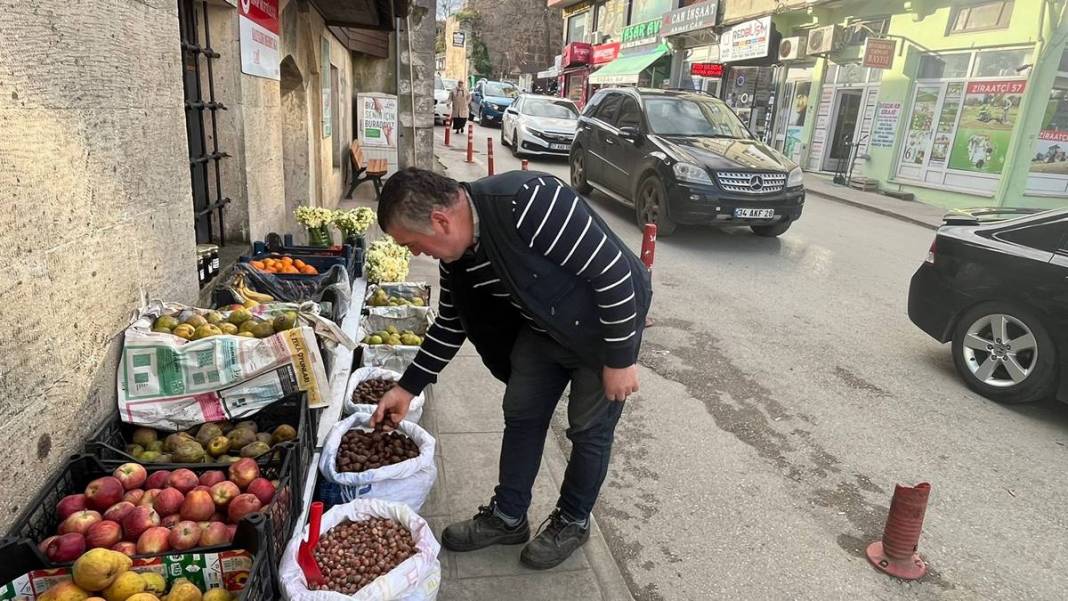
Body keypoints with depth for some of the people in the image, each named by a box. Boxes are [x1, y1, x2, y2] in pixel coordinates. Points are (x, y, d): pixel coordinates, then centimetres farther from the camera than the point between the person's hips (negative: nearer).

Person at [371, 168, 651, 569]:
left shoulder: (527, 202, -36)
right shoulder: (455, 250, -9)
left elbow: (613, 270, -30)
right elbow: (451, 323, 6)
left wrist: (621, 357, -23)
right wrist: (407, 387, 6)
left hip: (606, 322, -7)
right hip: (543, 326, 7)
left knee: (589, 430, 6)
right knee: (521, 415, 11)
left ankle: (573, 522, 29)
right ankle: (508, 516, 30)